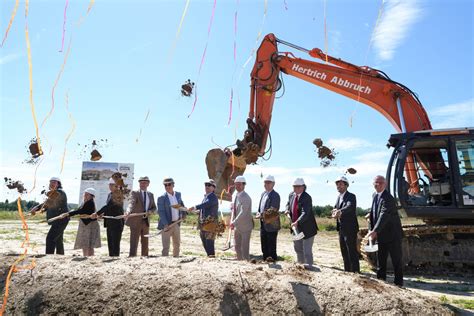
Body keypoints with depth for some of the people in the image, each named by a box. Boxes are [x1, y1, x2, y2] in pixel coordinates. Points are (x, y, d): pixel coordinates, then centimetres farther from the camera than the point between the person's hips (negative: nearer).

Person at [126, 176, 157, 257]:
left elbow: (154, 208, 13)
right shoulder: (134, 193, -5)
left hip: (146, 222, 5)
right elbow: (132, 203, -23)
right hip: (136, 221, -5)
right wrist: (128, 211, -43)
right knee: (134, 242, -9)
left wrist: (149, 212, -9)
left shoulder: (151, 195, 11)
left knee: (145, 243, 13)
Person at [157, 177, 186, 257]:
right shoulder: (161, 198, -13)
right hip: (167, 224, -6)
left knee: (177, 244, 17)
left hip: (177, 224, 6)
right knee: (166, 246, -4)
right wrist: (166, 225, -25)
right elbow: (161, 212, -17)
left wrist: (183, 213, 12)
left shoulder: (178, 194, 4)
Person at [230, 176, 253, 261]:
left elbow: (243, 213, -25)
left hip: (245, 226, -8)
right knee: (237, 246, 16)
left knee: (245, 247, -3)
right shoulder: (236, 196, 8)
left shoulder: (245, 197, -19)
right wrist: (232, 221, 5)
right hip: (237, 226, 8)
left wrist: (234, 223, -22)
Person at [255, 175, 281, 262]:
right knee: (264, 243, 14)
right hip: (263, 223, 8)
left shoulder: (275, 195, -13)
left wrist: (262, 216, -19)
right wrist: (258, 213, 0)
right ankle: (265, 258, 25)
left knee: (271, 244, -2)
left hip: (271, 224, -8)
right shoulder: (263, 193, 13)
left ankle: (272, 258, 8)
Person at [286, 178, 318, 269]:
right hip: (296, 227, 8)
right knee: (297, 247, 20)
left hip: (307, 227, -8)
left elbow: (305, 213, -32)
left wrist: (297, 222, -43)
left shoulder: (307, 198, -22)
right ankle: (301, 263, 37)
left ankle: (308, 265, 10)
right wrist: (288, 210, -1)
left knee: (307, 248, -3)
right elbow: (288, 204, 20)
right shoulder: (291, 195, 1)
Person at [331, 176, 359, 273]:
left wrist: (340, 211, -50)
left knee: (352, 251, -5)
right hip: (341, 228, 8)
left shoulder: (351, 196, -12)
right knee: (344, 251, 15)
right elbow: (335, 209, 9)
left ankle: (355, 271, 3)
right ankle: (347, 270, 26)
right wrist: (335, 211, -16)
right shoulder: (339, 197, 14)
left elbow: (349, 206, -31)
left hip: (350, 228, -8)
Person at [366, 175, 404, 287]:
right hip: (380, 235, 8)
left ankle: (398, 282, 14)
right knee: (380, 259, 14)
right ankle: (381, 279, 24)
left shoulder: (388, 198, -21)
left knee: (396, 259, 4)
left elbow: (384, 216, -30)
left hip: (392, 234, -8)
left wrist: (375, 231, -37)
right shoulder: (375, 195, 7)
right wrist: (371, 229, 6)